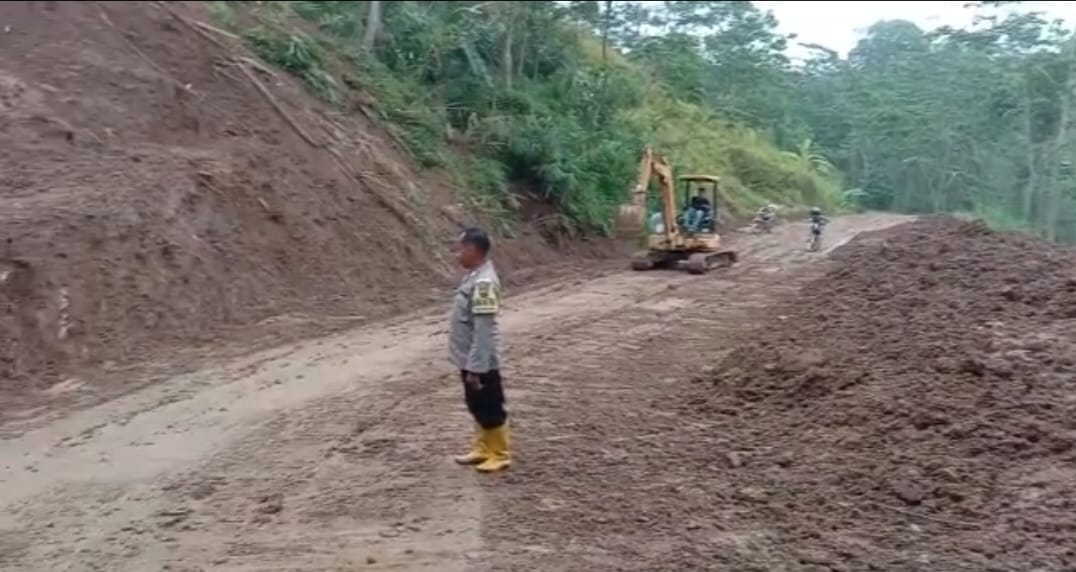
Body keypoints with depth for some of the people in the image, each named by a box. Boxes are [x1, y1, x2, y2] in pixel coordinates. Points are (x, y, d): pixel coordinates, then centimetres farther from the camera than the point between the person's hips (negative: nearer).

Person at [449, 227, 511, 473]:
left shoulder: (483, 282, -25)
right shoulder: (474, 277, 6)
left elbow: (483, 330, -26)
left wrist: (475, 368, -24)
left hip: (480, 363, -9)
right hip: (470, 360, 9)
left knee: (491, 410, 6)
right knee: (477, 408, 20)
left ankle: (500, 454, 20)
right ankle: (482, 448, 34)